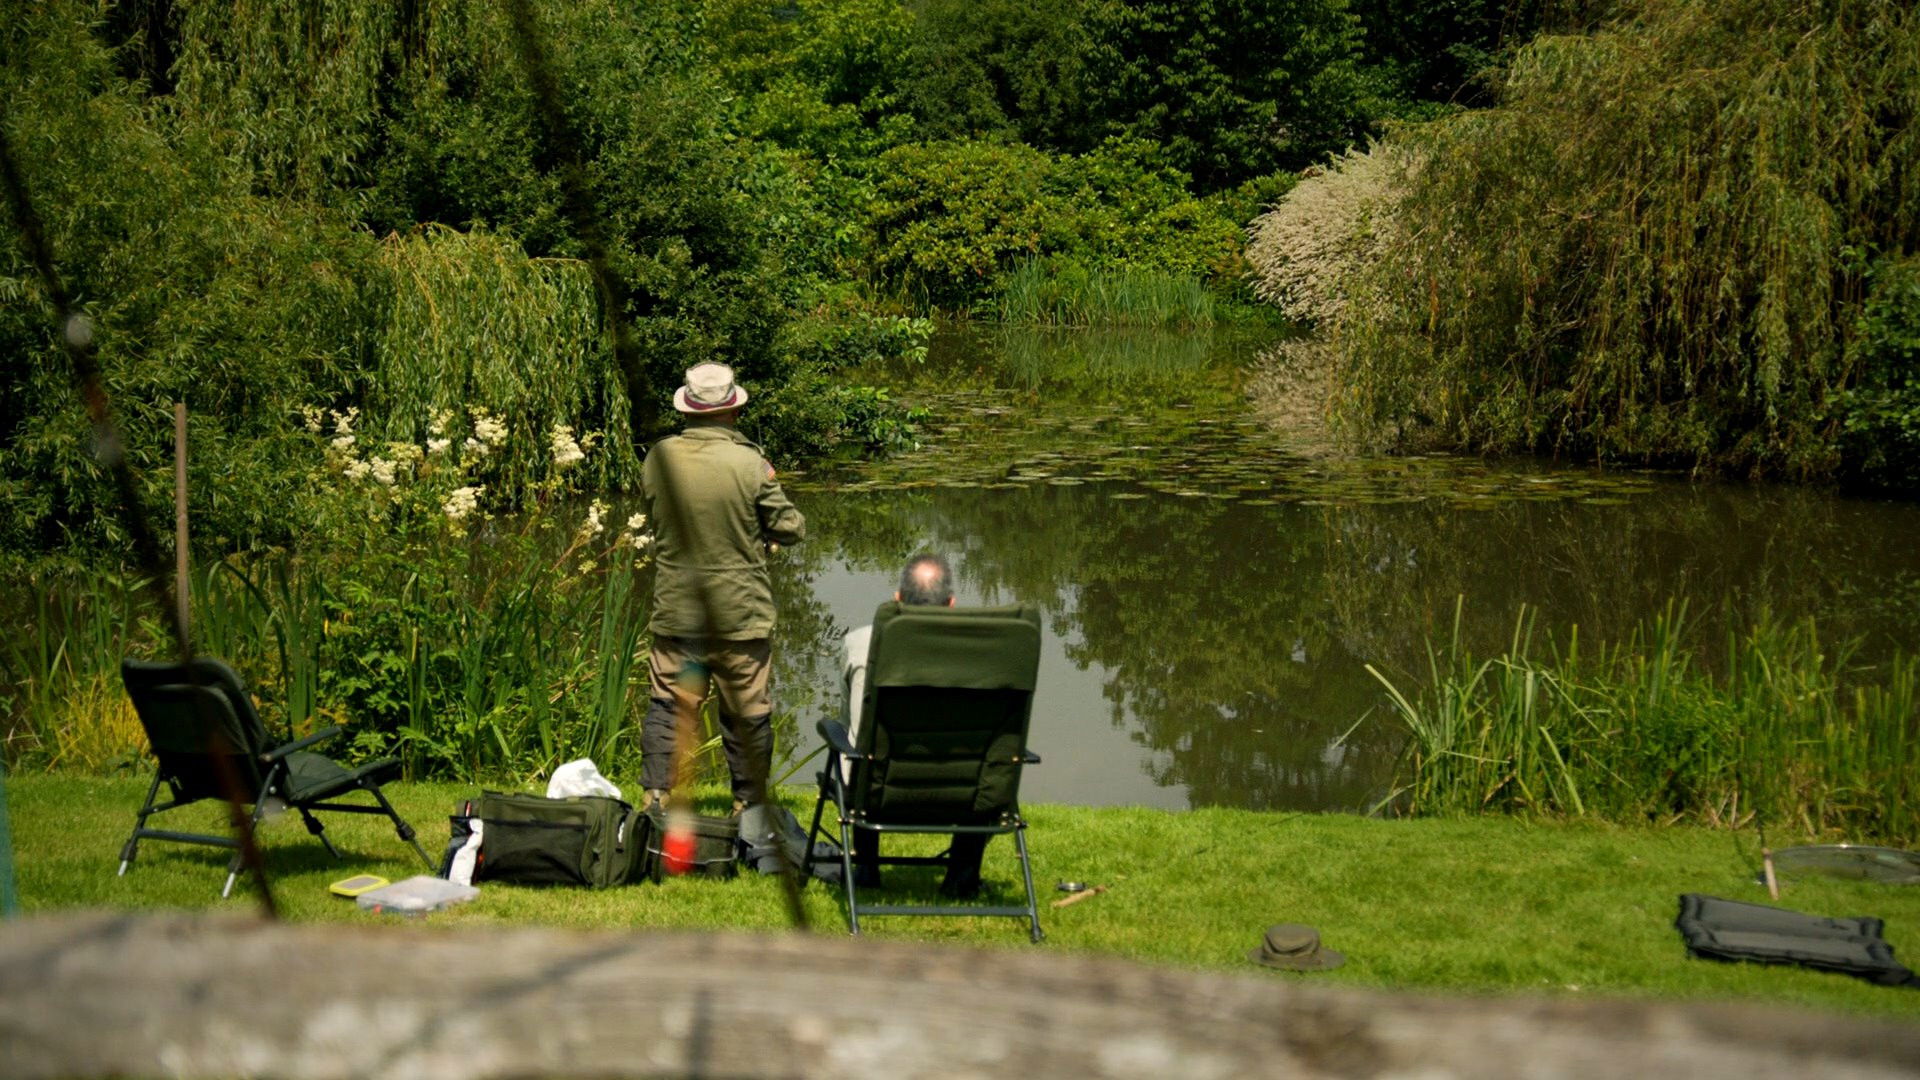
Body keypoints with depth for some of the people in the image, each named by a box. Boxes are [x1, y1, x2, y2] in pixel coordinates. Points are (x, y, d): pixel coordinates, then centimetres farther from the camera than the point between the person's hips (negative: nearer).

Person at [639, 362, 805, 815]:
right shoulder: (749, 463, -15)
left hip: (674, 612, 2)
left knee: (666, 706, 12)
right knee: (748, 714, 10)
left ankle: (655, 796, 10)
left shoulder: (658, 458, -6)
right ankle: (748, 804, 19)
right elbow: (792, 528, -7)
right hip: (741, 615, -2)